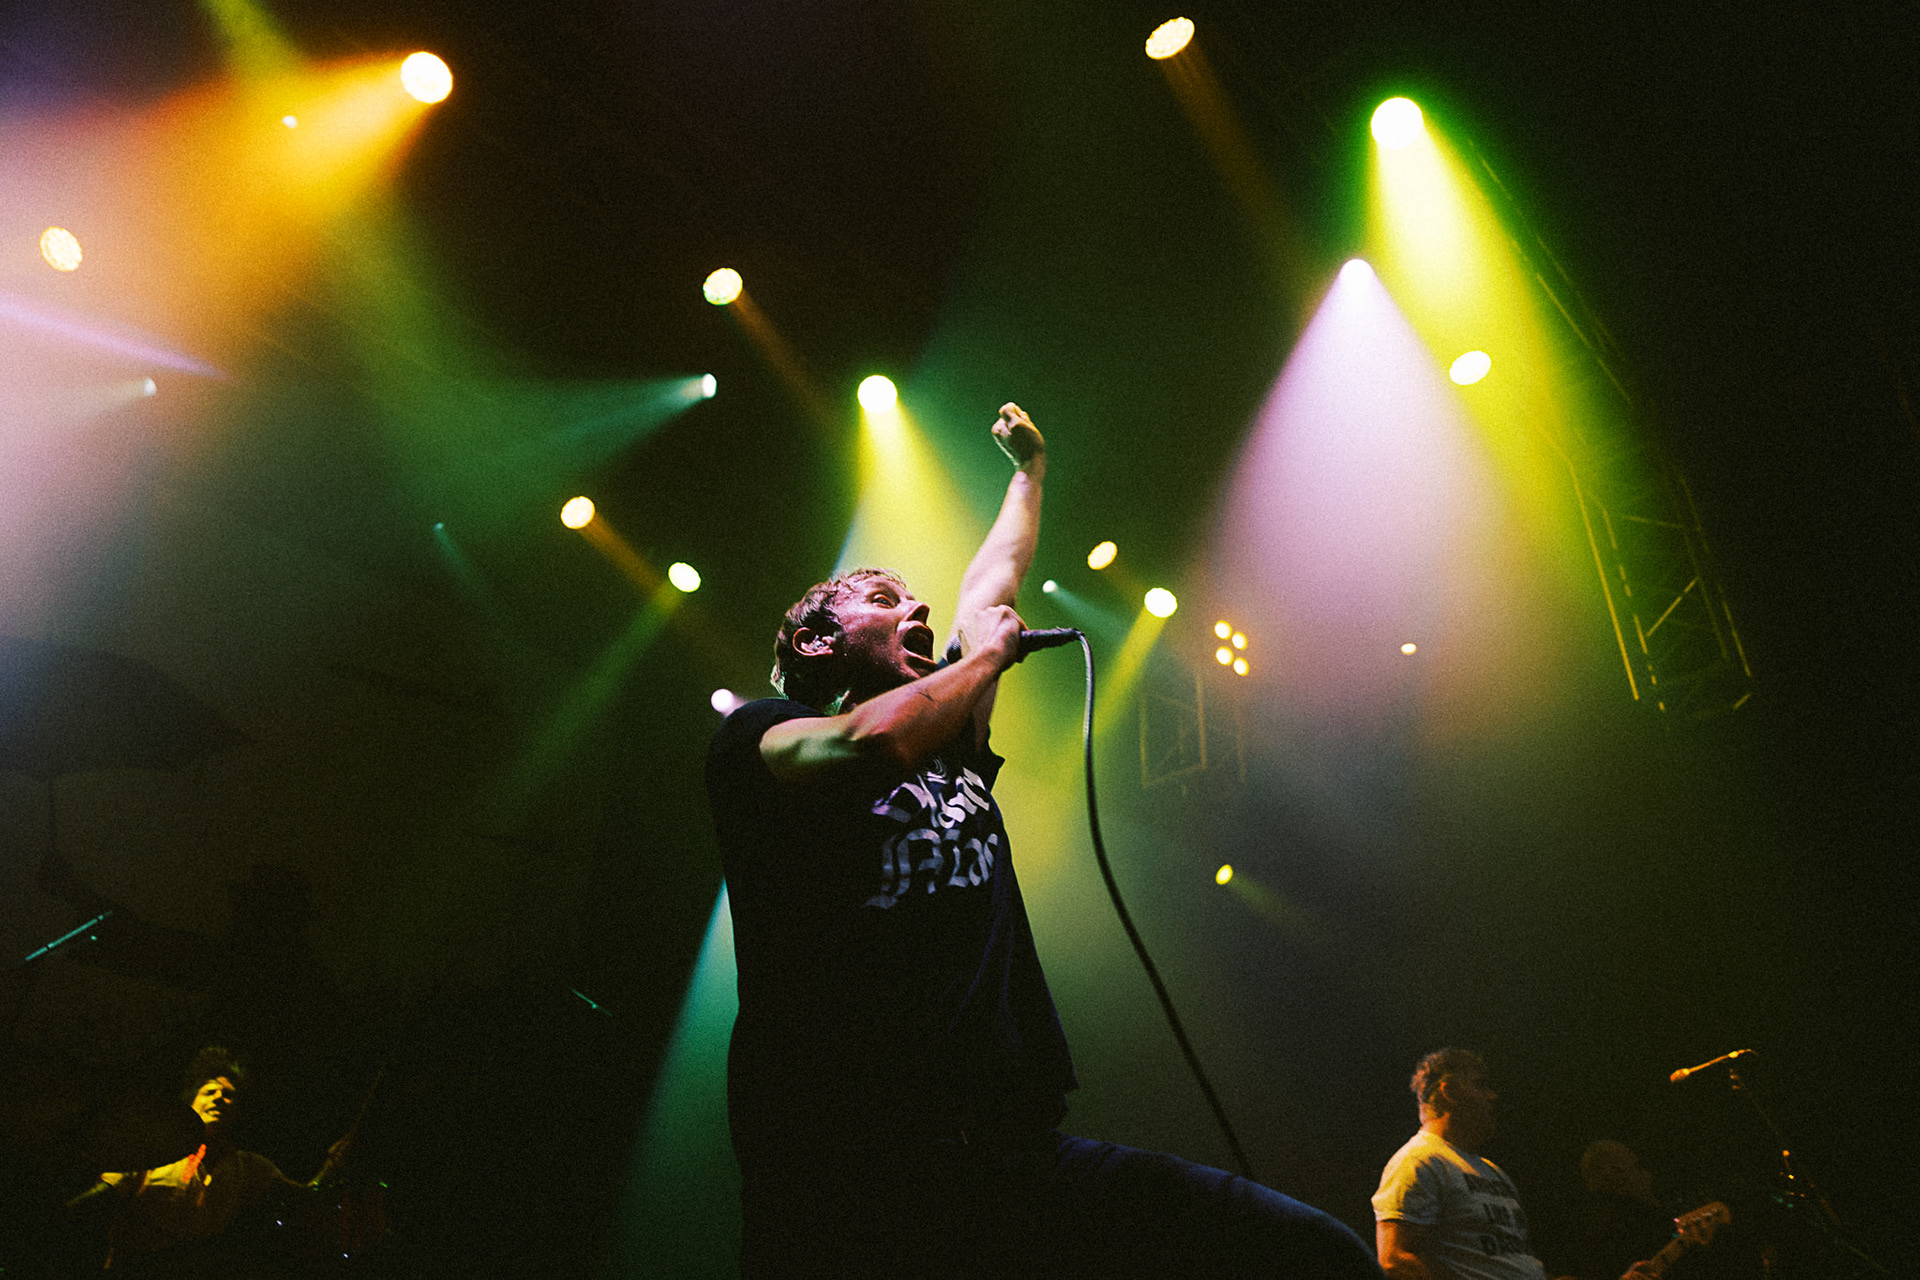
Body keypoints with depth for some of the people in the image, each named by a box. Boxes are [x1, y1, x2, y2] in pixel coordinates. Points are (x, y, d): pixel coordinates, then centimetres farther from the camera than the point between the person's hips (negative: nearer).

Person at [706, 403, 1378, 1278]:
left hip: (1017, 1161, 6)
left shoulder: (944, 739, 21)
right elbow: (871, 747, -18)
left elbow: (993, 580, 35)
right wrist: (985, 652, -1)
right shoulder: (756, 733, 5)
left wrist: (1030, 467, 47)